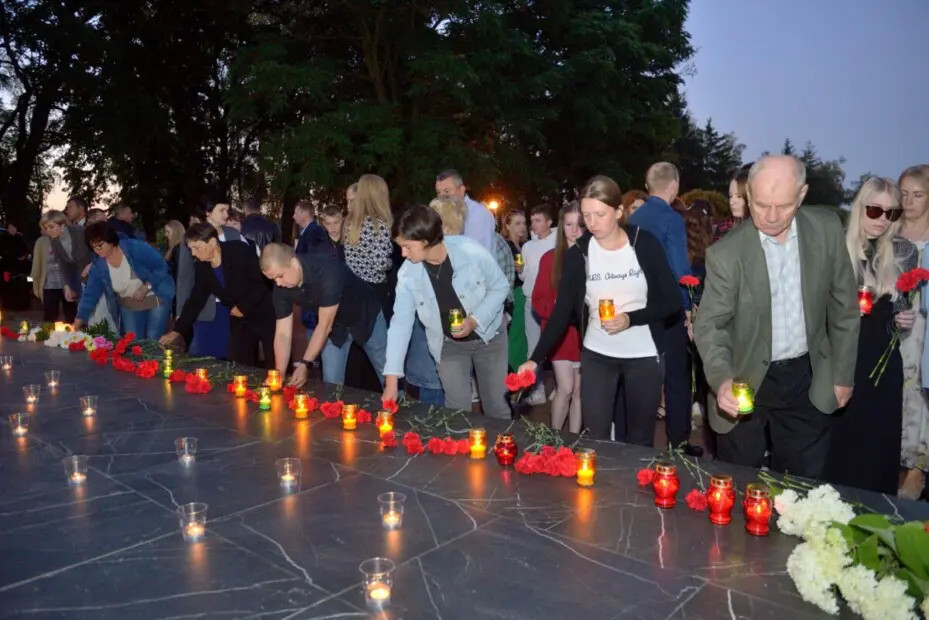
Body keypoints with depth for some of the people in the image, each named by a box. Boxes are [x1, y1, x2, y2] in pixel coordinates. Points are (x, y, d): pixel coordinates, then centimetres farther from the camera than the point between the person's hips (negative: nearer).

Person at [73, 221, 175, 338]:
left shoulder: (136, 248, -19)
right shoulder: (98, 264, -6)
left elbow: (162, 267, -15)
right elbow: (91, 293, -3)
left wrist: (146, 287, -25)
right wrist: (80, 319, -9)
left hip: (156, 300, -4)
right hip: (129, 306, 4)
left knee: (153, 342, -6)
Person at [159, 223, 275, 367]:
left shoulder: (240, 251, -16)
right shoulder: (202, 266, 2)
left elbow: (263, 282, -18)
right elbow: (195, 300, 9)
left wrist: (244, 307, -15)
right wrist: (178, 330, 5)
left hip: (265, 315, -6)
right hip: (240, 321, 6)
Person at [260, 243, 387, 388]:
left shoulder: (327, 272, -39)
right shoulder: (281, 288, -20)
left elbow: (324, 326, -34)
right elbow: (283, 333, -16)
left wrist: (304, 364, -37)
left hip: (365, 316, -4)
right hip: (334, 325, 5)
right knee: (332, 382, 2)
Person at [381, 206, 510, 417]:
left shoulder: (471, 251, -27)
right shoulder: (407, 274, -19)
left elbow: (500, 287, -13)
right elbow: (401, 322, -15)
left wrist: (474, 321, -27)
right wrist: (391, 380, -18)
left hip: (487, 335, -1)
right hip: (449, 345, 1)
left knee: (497, 406, 11)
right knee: (457, 410, 3)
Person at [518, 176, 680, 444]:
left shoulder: (645, 244, -8)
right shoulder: (578, 253, -5)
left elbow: (671, 301, -6)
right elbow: (563, 310, -4)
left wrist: (630, 319, -22)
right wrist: (536, 358, -11)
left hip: (643, 355, -1)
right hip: (597, 355, 1)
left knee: (640, 437, 11)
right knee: (594, 438, 1)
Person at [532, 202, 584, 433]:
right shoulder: (550, 258, 0)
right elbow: (538, 300, 1)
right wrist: (556, 307, -17)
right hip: (559, 332, 0)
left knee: (579, 390, 9)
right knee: (565, 388, -4)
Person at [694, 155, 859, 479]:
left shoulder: (827, 229, -7)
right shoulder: (726, 253, -17)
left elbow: (843, 305, 2)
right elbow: (710, 324, -15)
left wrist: (843, 373, 6)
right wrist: (722, 380, -33)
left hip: (808, 379, 3)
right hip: (746, 381, -2)